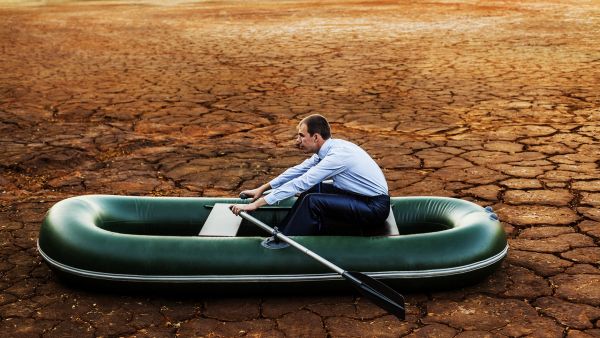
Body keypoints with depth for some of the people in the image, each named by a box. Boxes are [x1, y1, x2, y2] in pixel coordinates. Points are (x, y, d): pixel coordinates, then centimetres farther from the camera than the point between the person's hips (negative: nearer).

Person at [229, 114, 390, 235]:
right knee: (312, 189, 5)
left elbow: (300, 183, -26)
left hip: (376, 207, -9)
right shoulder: (327, 149, 3)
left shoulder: (338, 154, -24)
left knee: (312, 201, -20)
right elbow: (298, 170, 13)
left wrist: (256, 204, -24)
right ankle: (281, 233, 5)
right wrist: (262, 189, 12)